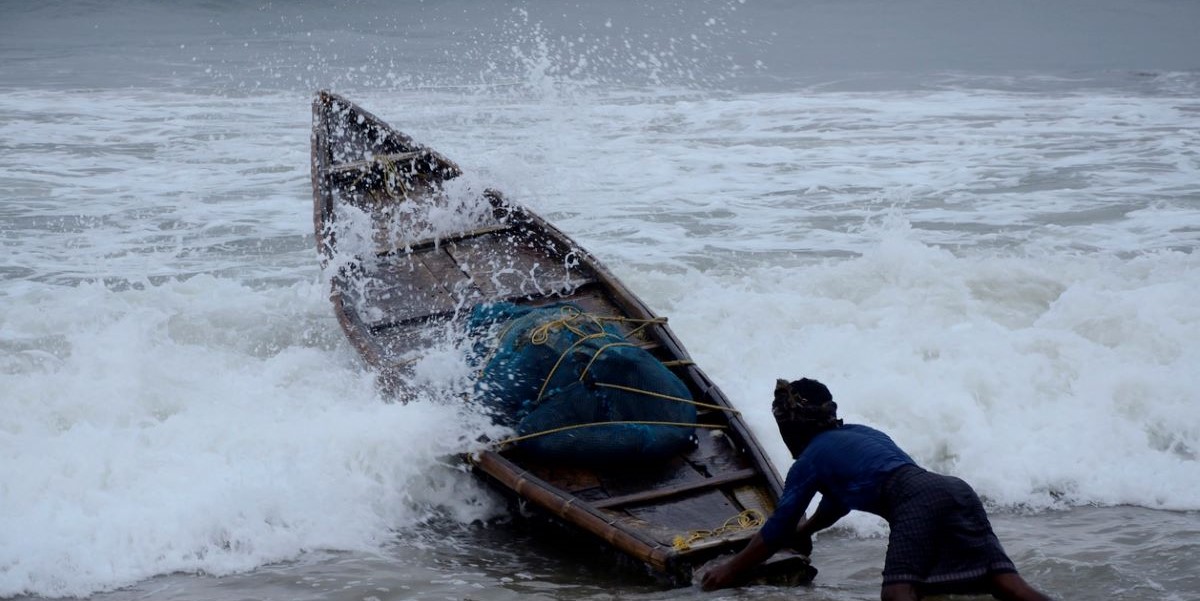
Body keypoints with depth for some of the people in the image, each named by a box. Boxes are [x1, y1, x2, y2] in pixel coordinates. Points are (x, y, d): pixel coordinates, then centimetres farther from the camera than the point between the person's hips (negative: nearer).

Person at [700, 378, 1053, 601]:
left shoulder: (809, 460, 15)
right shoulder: (858, 433, 37)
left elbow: (780, 526, 17)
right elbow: (839, 499, 53)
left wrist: (733, 569, 29)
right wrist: (804, 530, 70)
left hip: (917, 502, -7)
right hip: (955, 490, 7)